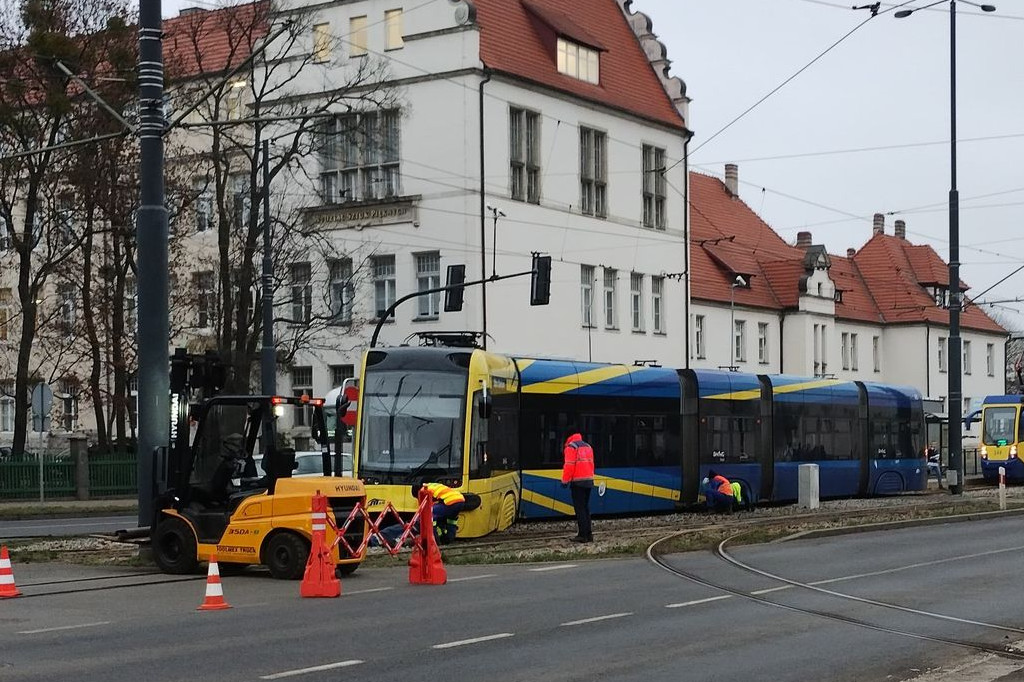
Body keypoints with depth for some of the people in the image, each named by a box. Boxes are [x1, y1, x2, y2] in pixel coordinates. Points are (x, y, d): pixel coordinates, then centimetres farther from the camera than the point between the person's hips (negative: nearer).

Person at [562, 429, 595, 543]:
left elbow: (569, 465, -14)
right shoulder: (588, 446, 17)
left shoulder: (571, 447, -7)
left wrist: (565, 481, -8)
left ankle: (582, 535, -9)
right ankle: (589, 534, 13)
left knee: (579, 509, -6)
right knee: (586, 508, 14)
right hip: (589, 481, 8)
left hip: (578, 482, -8)